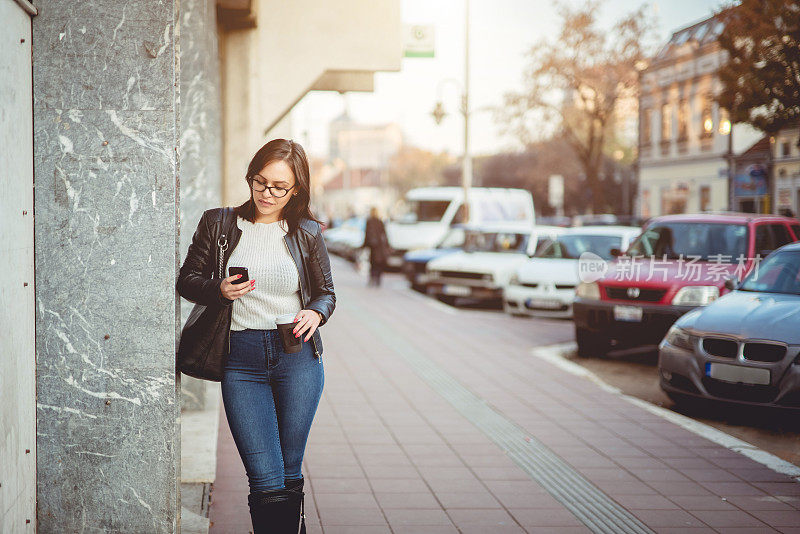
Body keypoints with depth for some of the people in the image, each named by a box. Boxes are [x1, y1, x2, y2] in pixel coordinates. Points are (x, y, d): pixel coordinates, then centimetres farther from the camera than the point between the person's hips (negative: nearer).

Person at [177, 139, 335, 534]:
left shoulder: (306, 233, 7)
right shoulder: (218, 224, 5)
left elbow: (326, 292, 15)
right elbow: (187, 279, 11)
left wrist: (316, 313, -7)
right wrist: (219, 290, -10)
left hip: (297, 356, 1)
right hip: (242, 360, -1)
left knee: (289, 476, 7)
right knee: (266, 482, -8)